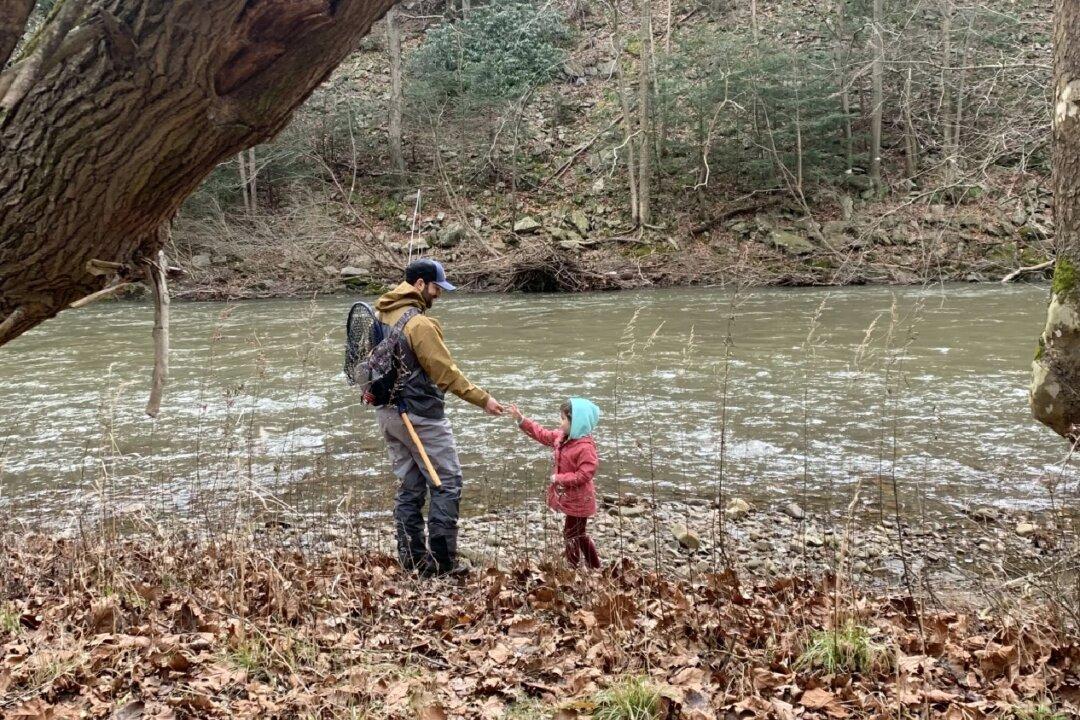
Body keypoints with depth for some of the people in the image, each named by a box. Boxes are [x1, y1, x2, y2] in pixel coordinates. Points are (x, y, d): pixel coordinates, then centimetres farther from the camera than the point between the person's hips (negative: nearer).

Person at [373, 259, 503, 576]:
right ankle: (441, 561, 0)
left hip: (387, 413, 9)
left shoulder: (380, 315, 8)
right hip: (420, 415, -9)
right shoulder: (419, 323, -18)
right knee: (447, 483, 0)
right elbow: (446, 372, -18)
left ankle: (412, 559, 18)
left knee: (409, 486, 14)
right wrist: (483, 399, -12)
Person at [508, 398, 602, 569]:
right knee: (579, 534, 21)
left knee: (571, 534, 0)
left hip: (578, 500, -10)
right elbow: (543, 434, 12)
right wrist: (521, 420, 6)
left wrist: (559, 478, -23)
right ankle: (595, 566, 33)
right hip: (570, 497, 10)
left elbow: (583, 475, -29)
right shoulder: (562, 436, 1)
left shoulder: (586, 447, -27)